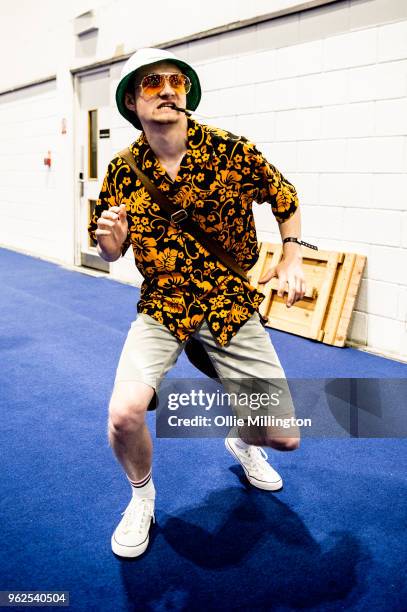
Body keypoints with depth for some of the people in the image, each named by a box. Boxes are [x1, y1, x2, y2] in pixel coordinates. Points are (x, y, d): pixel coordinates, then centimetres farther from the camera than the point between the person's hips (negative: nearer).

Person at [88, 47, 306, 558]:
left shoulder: (232, 151, -8)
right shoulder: (122, 172, -3)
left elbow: (286, 199, 10)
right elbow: (110, 256, 8)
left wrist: (291, 258, -2)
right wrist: (110, 240, -15)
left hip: (232, 304, 0)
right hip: (162, 305, 0)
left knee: (283, 437, -2)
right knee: (124, 413, -25)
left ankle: (242, 443, 40)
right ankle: (142, 496, 11)